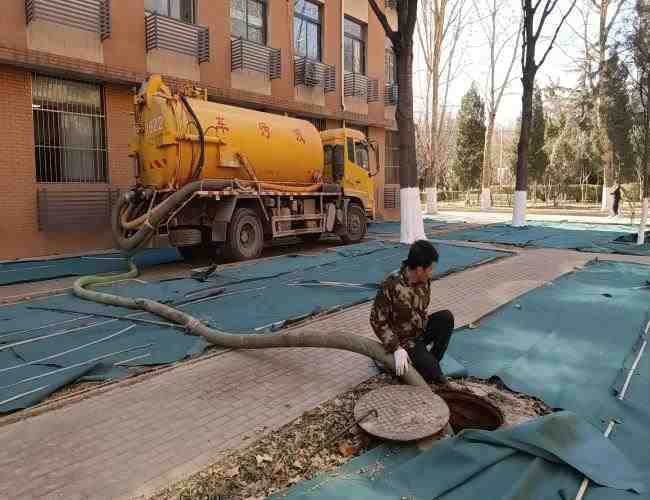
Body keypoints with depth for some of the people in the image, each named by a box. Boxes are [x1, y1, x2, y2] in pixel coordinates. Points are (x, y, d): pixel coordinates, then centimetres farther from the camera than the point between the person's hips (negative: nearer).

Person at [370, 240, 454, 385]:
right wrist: (396, 349, -26)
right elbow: (377, 321, -21)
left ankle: (432, 361, -4)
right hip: (404, 341, -7)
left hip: (422, 330, 7)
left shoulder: (424, 280, -6)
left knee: (446, 317, -18)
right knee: (432, 372, -25)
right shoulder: (390, 286, -27)